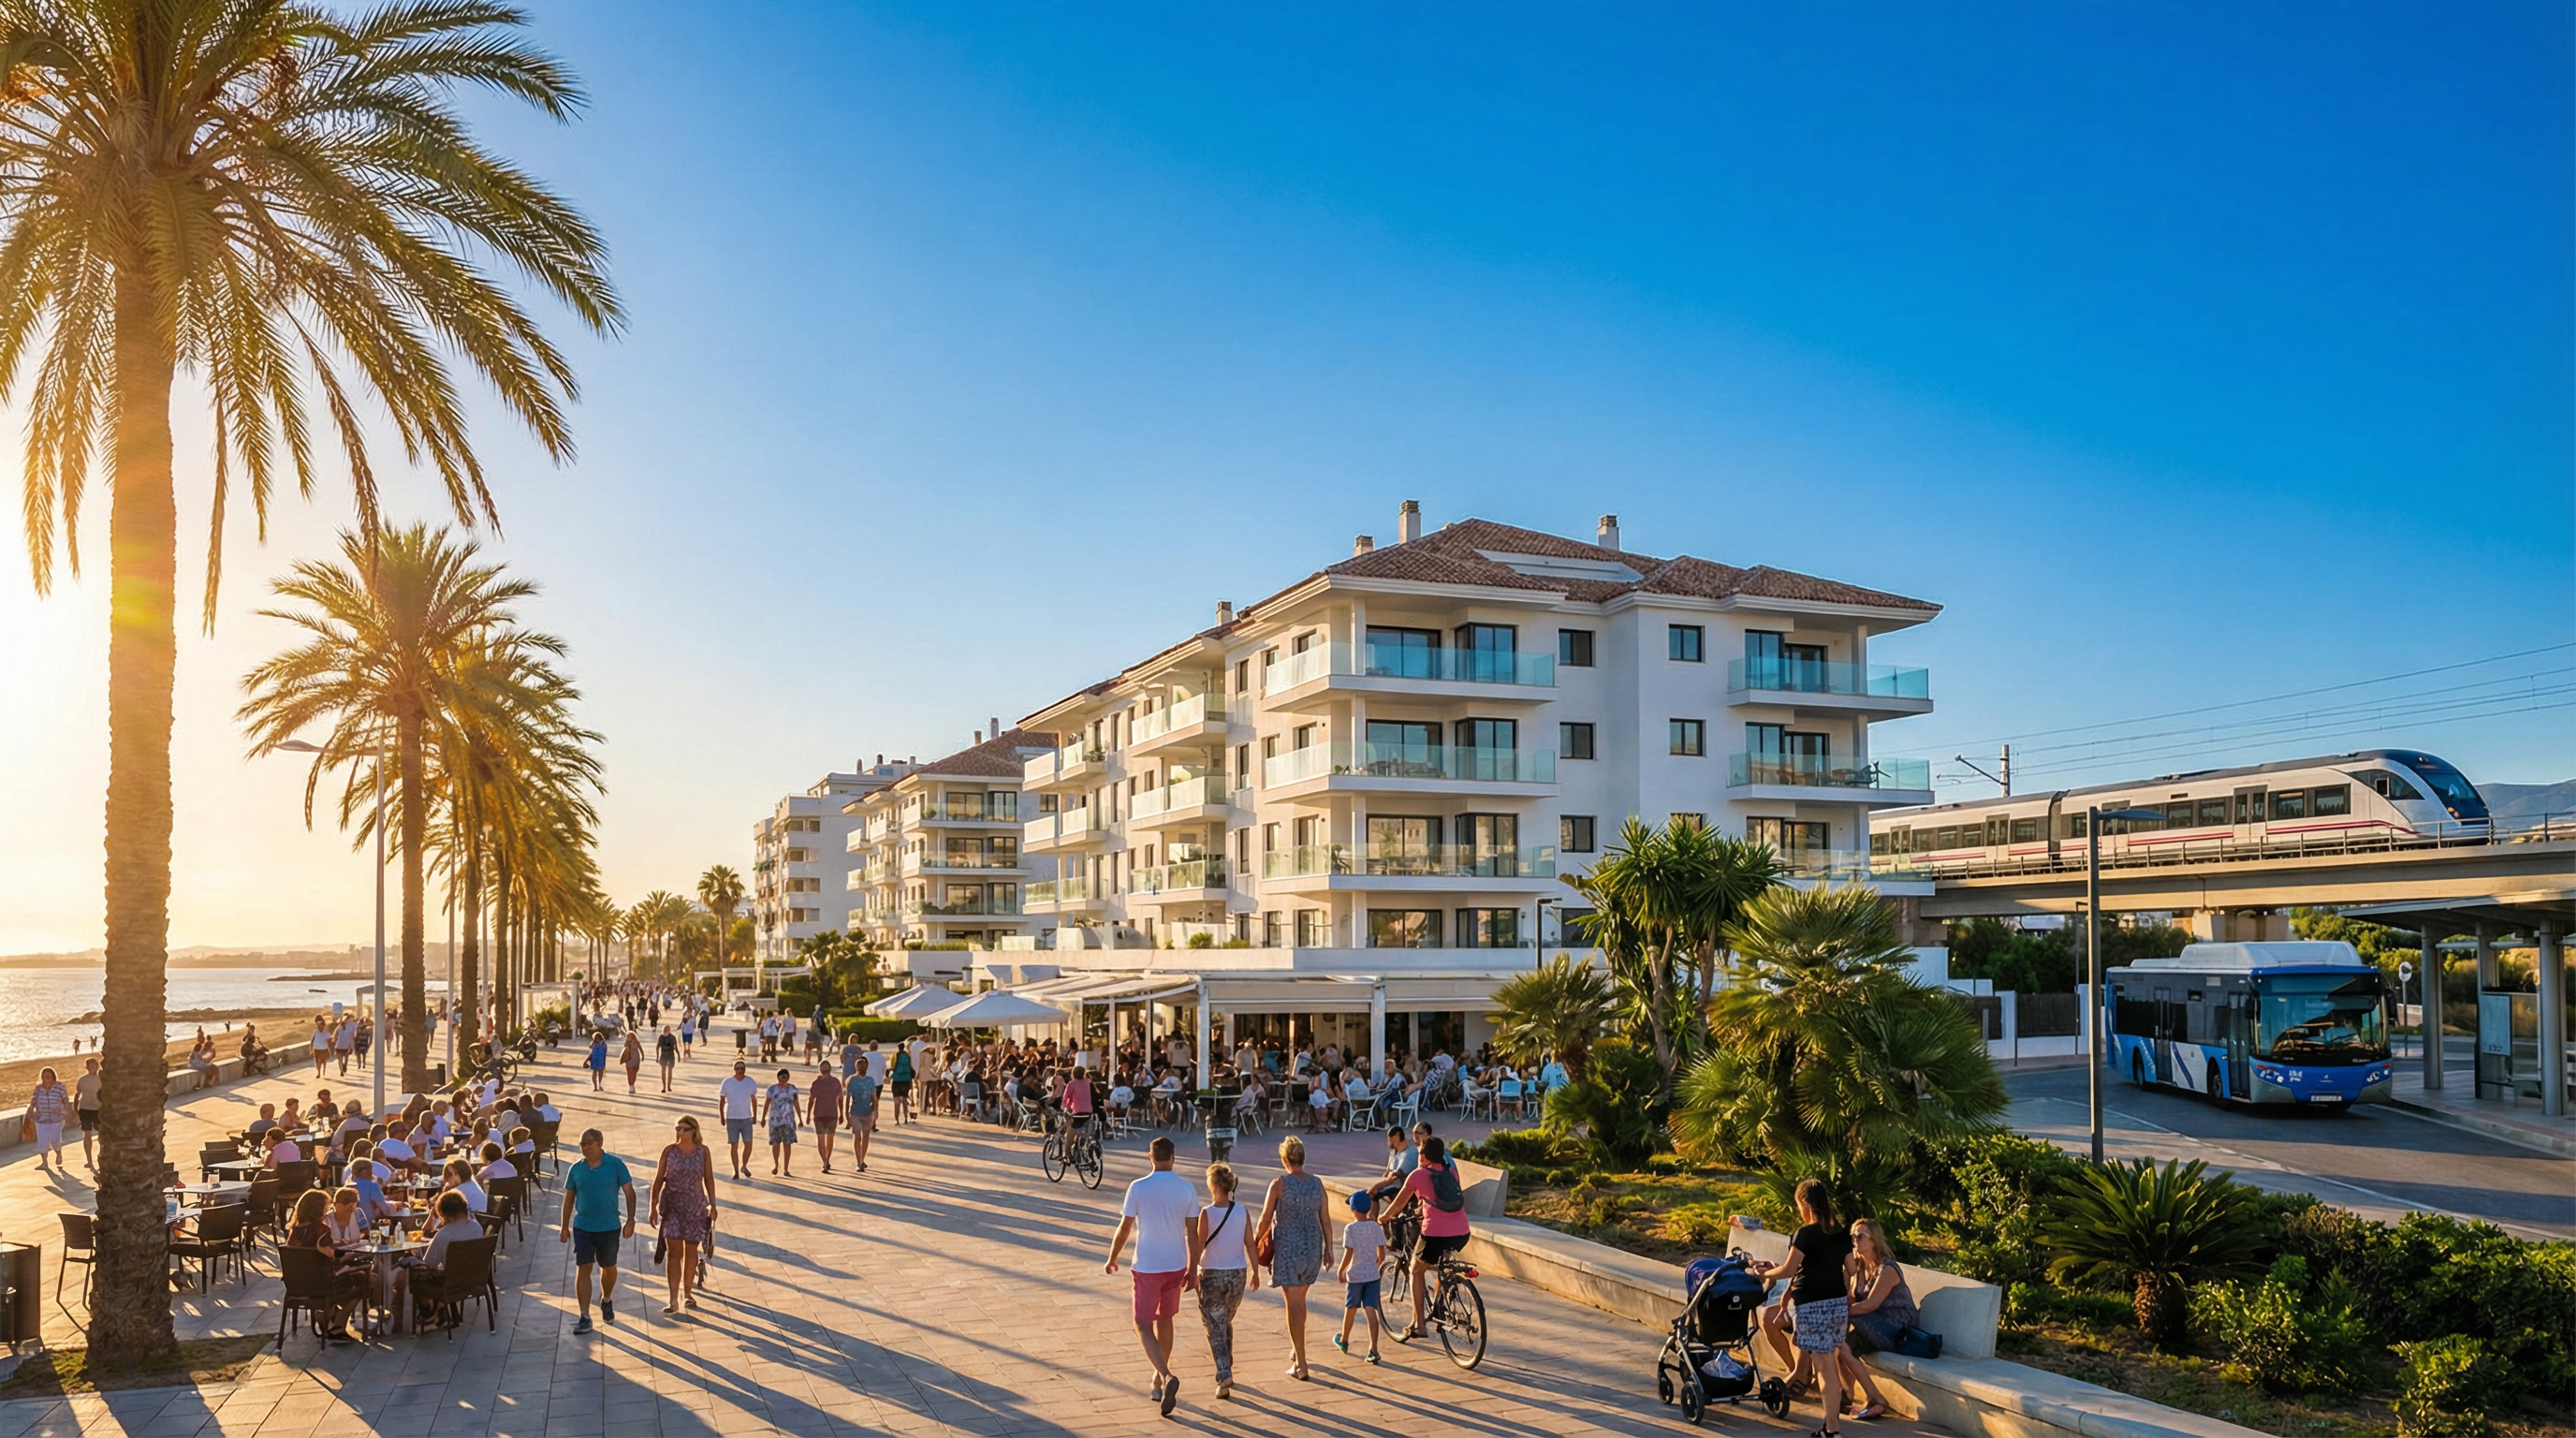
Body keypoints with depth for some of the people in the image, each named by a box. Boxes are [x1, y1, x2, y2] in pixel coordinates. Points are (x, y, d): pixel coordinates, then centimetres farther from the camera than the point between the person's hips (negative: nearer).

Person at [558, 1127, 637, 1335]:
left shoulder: (615, 1164, -7)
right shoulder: (576, 1169, 0)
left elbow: (629, 1192, -5)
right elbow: (569, 1199, 8)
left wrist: (630, 1220, -11)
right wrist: (565, 1227, 8)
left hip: (609, 1227, -1)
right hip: (582, 1227, 1)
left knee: (609, 1268, 14)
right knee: (582, 1269, -3)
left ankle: (606, 1301, 40)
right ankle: (584, 1317, 1)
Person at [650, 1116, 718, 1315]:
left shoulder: (703, 1151, 0)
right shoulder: (669, 1150, -2)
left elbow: (709, 1179, 4)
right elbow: (658, 1179, 1)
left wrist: (712, 1205, 3)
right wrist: (653, 1206, -2)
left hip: (695, 1207, 1)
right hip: (672, 1205, -1)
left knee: (691, 1251, 9)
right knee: (673, 1251, -7)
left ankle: (687, 1294, 24)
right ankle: (673, 1300, -8)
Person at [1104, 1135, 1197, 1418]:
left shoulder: (1138, 1188, -13)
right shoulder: (1187, 1189, -5)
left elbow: (1124, 1229, -7)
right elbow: (1192, 1233, -1)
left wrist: (1112, 1260, 8)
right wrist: (1192, 1268, 9)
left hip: (1147, 1267, -4)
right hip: (1176, 1266, 4)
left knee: (1143, 1326, 3)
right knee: (1164, 1319, 22)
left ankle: (1166, 1377, -18)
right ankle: (1160, 1377, 33)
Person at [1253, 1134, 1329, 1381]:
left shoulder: (1279, 1183, -11)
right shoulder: (1317, 1184, 2)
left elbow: (1265, 1219, -6)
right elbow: (1325, 1221, 5)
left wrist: (1256, 1242, 9)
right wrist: (1329, 1249, 13)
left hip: (1288, 1247, -5)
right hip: (1313, 1247, 5)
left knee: (1294, 1304, -1)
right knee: (1300, 1300, 23)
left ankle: (1301, 1365, -2)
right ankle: (1296, 1348, 37)